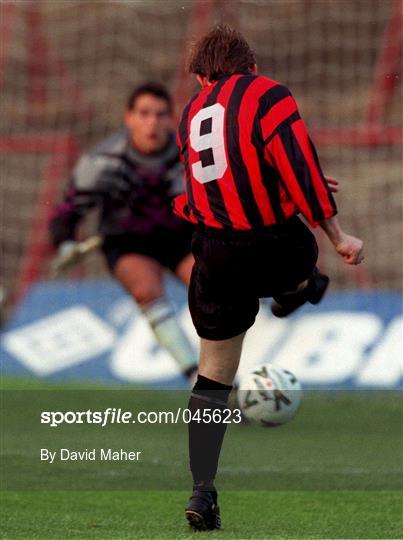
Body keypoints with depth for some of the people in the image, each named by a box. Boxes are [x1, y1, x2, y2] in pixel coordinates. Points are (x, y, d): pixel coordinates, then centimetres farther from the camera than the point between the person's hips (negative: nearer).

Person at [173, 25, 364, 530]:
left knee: (212, 377, 8)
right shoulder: (268, 96, -2)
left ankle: (202, 492, 3)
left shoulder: (192, 112, 16)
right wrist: (337, 237, -10)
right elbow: (300, 170, -12)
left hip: (213, 255, 6)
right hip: (273, 247, -5)